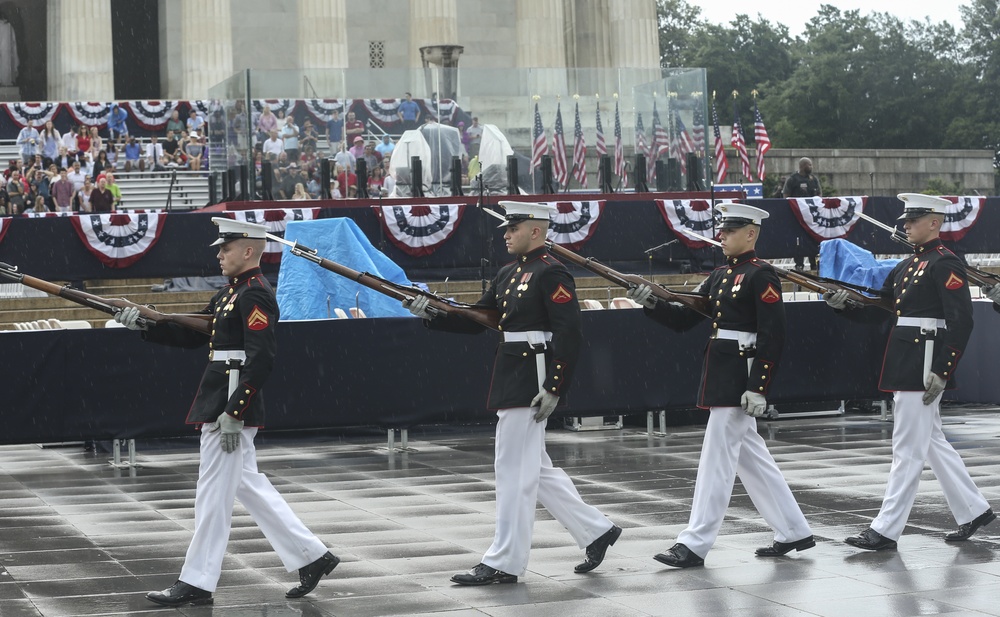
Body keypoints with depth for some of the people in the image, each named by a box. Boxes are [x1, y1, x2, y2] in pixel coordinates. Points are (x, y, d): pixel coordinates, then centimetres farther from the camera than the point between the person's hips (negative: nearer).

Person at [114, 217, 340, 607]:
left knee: (214, 493, -2)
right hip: (220, 403, 10)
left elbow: (261, 360, -23)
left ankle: (197, 583, 6)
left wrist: (233, 413, -24)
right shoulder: (231, 292, 16)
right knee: (248, 486, 15)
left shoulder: (255, 295, -15)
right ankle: (311, 556, 20)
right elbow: (193, 334, 19)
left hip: (234, 407, -10)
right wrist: (145, 325, 7)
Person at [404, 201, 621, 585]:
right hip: (511, 383, 10)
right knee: (535, 471, 14)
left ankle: (505, 563, 3)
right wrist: (431, 315, 2)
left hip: (530, 386, -10)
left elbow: (569, 334, -18)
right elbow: (476, 320, 17)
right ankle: (596, 531, 24)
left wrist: (554, 389, -22)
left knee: (514, 471, -4)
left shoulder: (551, 274, -12)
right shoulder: (509, 274, 16)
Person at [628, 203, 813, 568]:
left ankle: (695, 545, -3)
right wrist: (651, 303, -4)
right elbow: (684, 319, 13)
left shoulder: (761, 276, -11)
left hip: (740, 377, -9)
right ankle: (794, 532, 22)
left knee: (717, 458, -6)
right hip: (720, 373, 9)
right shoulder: (720, 275, 15)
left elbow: (772, 336, -17)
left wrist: (758, 388, -21)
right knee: (751, 457, 13)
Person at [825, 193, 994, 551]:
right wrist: (844, 304, -2)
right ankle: (974, 510, 28)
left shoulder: (945, 264, -12)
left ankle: (886, 530, -2)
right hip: (904, 365, 10)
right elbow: (877, 309, 17)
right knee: (931, 443, 17)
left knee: (908, 449, -5)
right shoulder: (907, 266, 16)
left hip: (925, 366, -10)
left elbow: (961, 321, -18)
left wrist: (941, 371, -22)